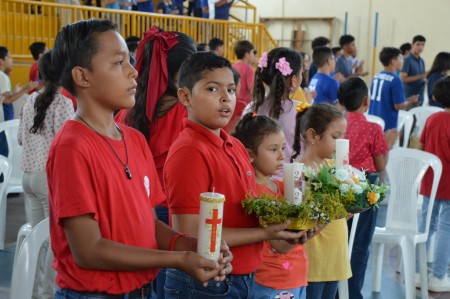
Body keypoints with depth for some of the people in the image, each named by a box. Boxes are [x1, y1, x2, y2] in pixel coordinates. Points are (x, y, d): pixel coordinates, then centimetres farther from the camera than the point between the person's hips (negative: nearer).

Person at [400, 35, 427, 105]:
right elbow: (403, 78, -16)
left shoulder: (422, 61, 13)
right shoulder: (407, 59, -10)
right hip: (409, 97, -8)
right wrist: (420, 76, -18)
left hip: (420, 97, 8)